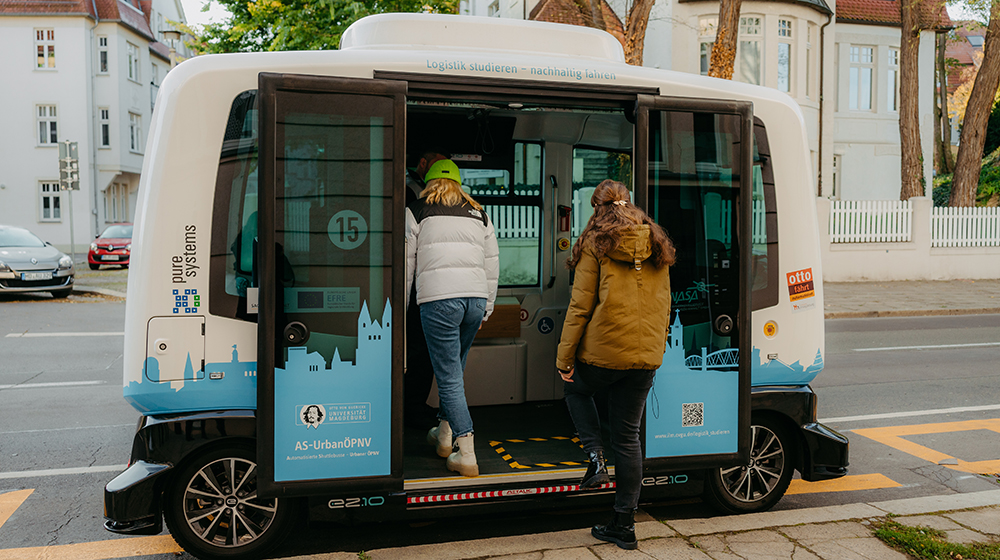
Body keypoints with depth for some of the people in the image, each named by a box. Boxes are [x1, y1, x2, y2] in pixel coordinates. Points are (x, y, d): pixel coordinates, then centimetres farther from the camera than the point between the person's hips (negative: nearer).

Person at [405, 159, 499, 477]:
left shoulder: (416, 211, 8)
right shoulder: (479, 214, 19)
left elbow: (406, 263, 6)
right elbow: (492, 264, 19)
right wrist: (486, 308, 27)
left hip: (438, 299, -4)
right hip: (475, 297, 5)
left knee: (449, 377, 0)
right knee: (454, 369, 22)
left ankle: (466, 455, -2)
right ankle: (445, 434, 35)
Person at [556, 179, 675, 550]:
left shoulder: (596, 243, -6)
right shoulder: (657, 246, 10)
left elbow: (581, 306, -8)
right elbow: (664, 305, 14)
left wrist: (564, 357, -4)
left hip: (603, 351, -4)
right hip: (646, 356, 5)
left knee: (576, 389, 28)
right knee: (628, 436, 11)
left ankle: (595, 456, 8)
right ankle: (624, 525, 15)